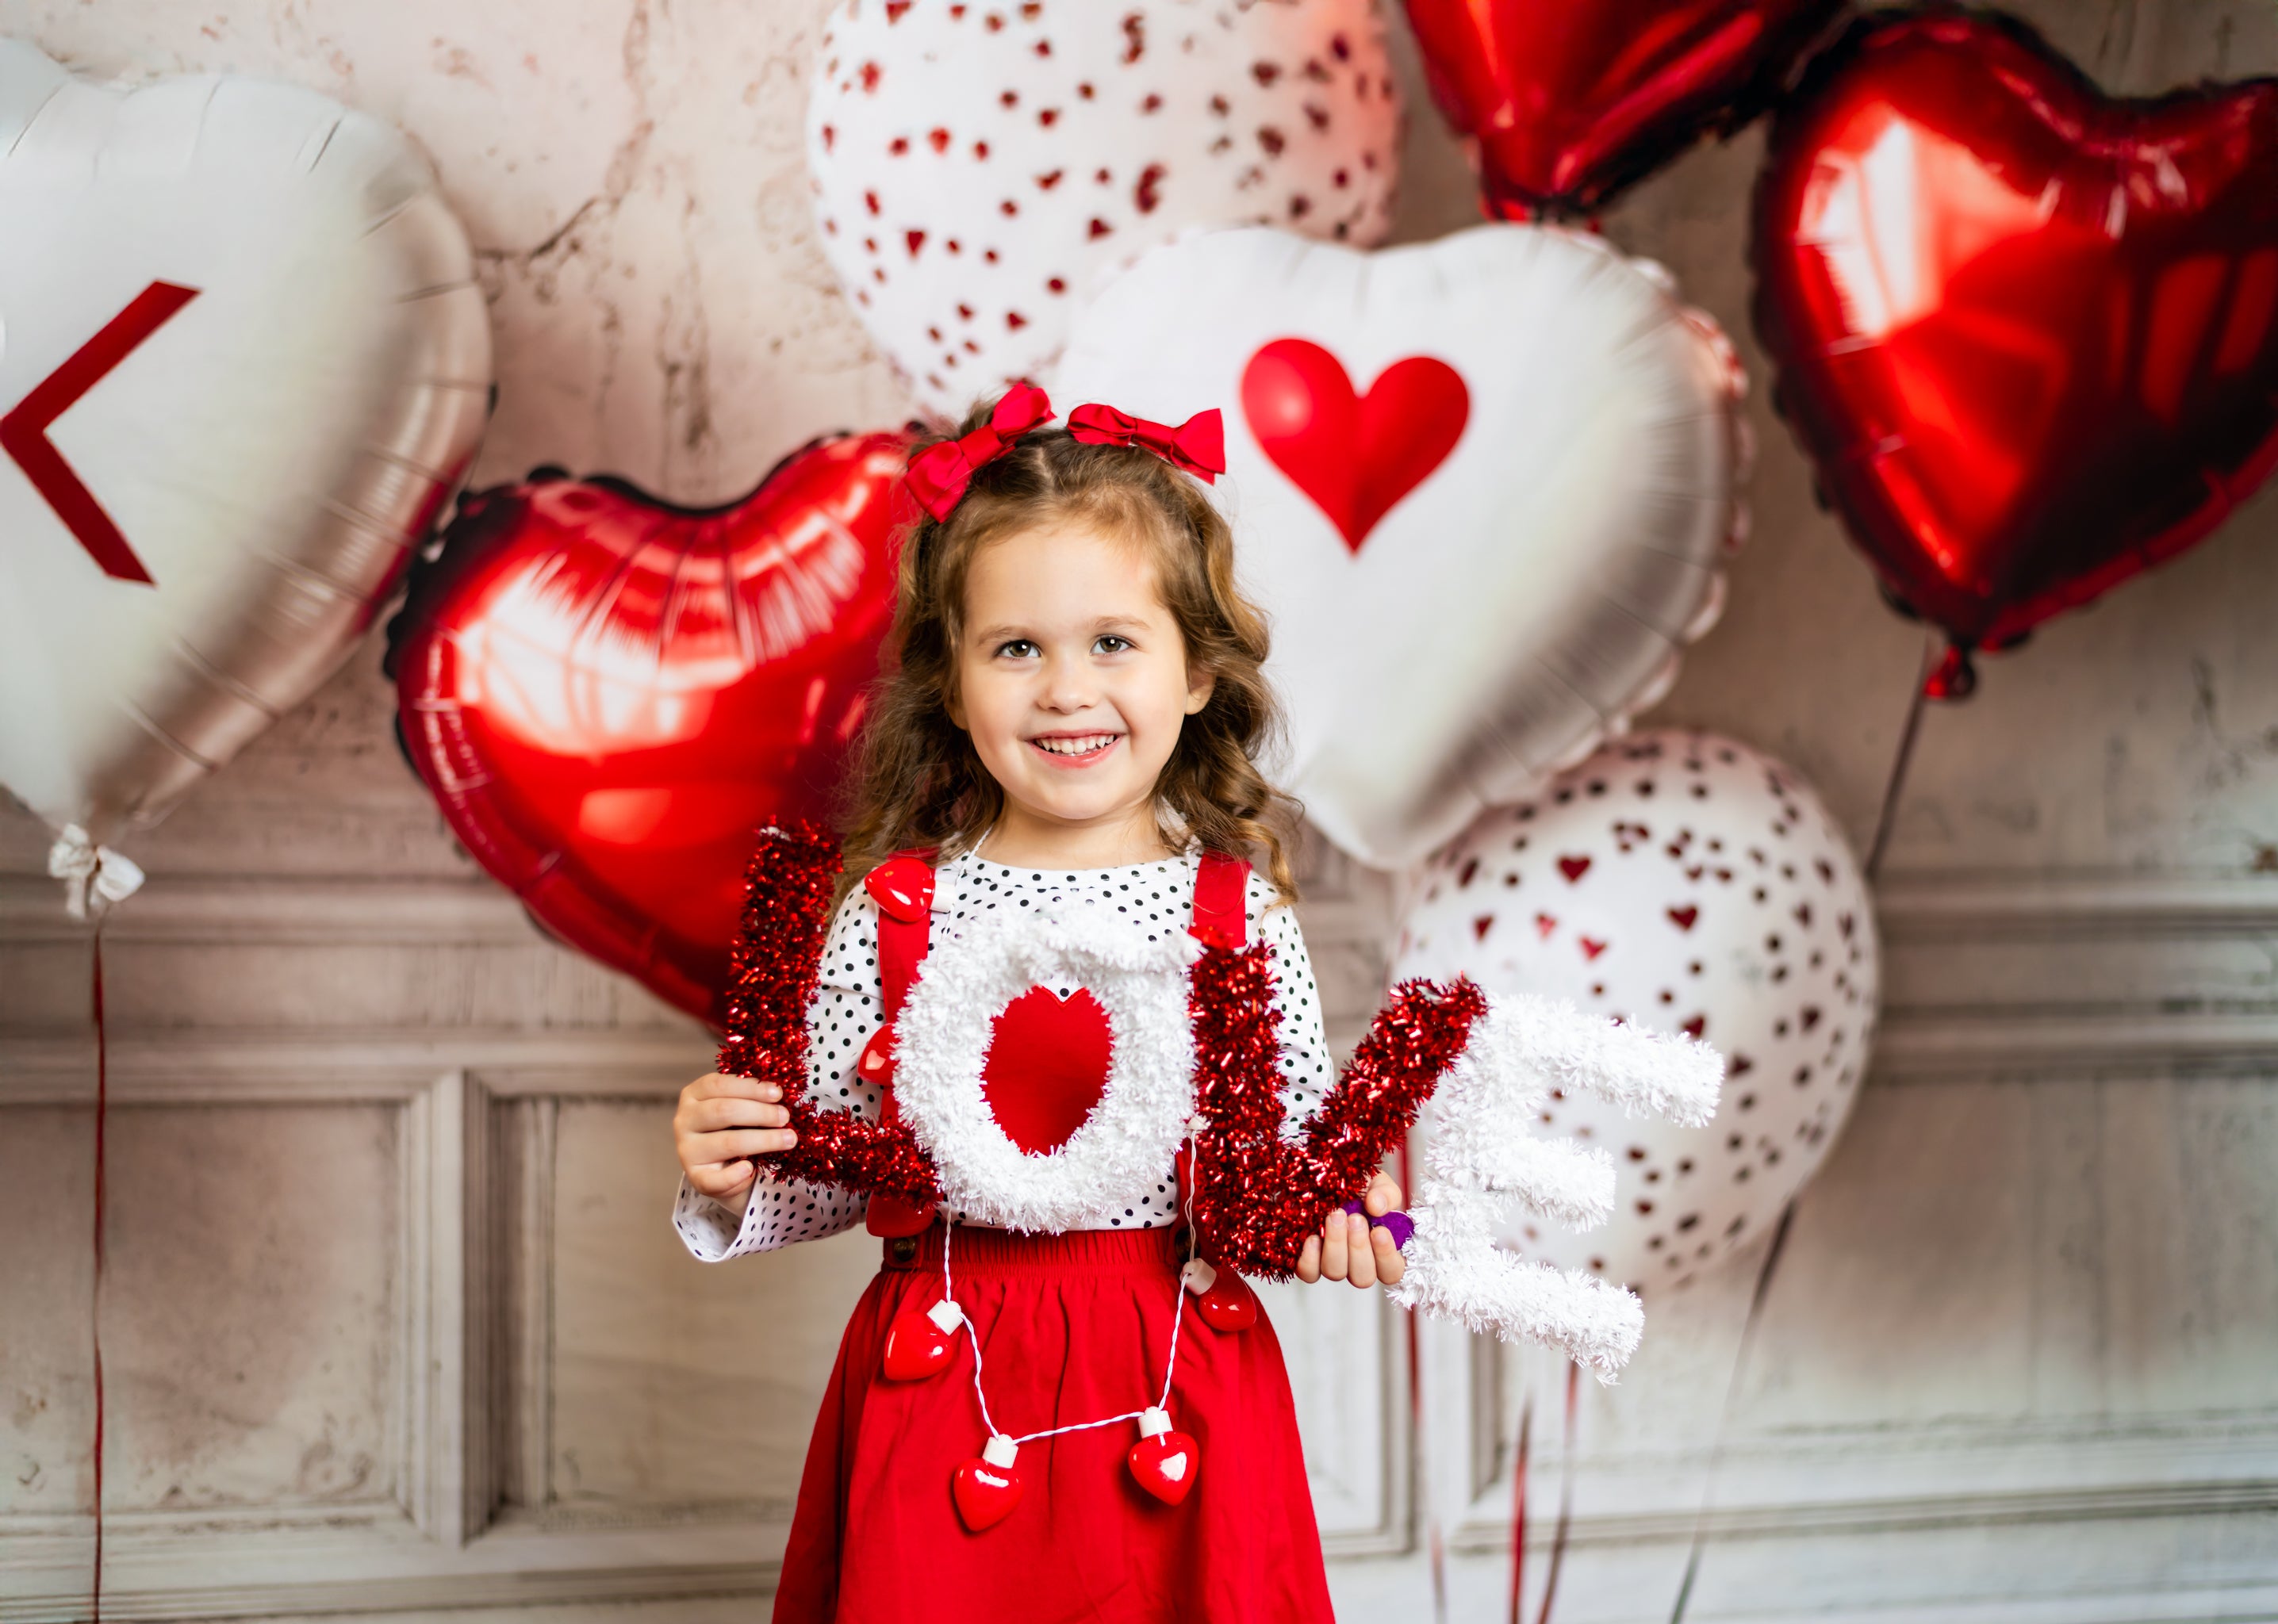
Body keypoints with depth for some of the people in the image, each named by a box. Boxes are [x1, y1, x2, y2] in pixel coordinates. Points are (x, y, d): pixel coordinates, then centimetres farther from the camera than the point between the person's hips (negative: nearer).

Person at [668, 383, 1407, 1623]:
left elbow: (1307, 1142, 7)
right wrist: (738, 1187, -13)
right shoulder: (890, 917, -2)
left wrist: (1331, 1215, -13)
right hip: (945, 1397, 0)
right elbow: (835, 1178, 6)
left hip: (1177, 1398, 0)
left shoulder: (1241, 913, -1)